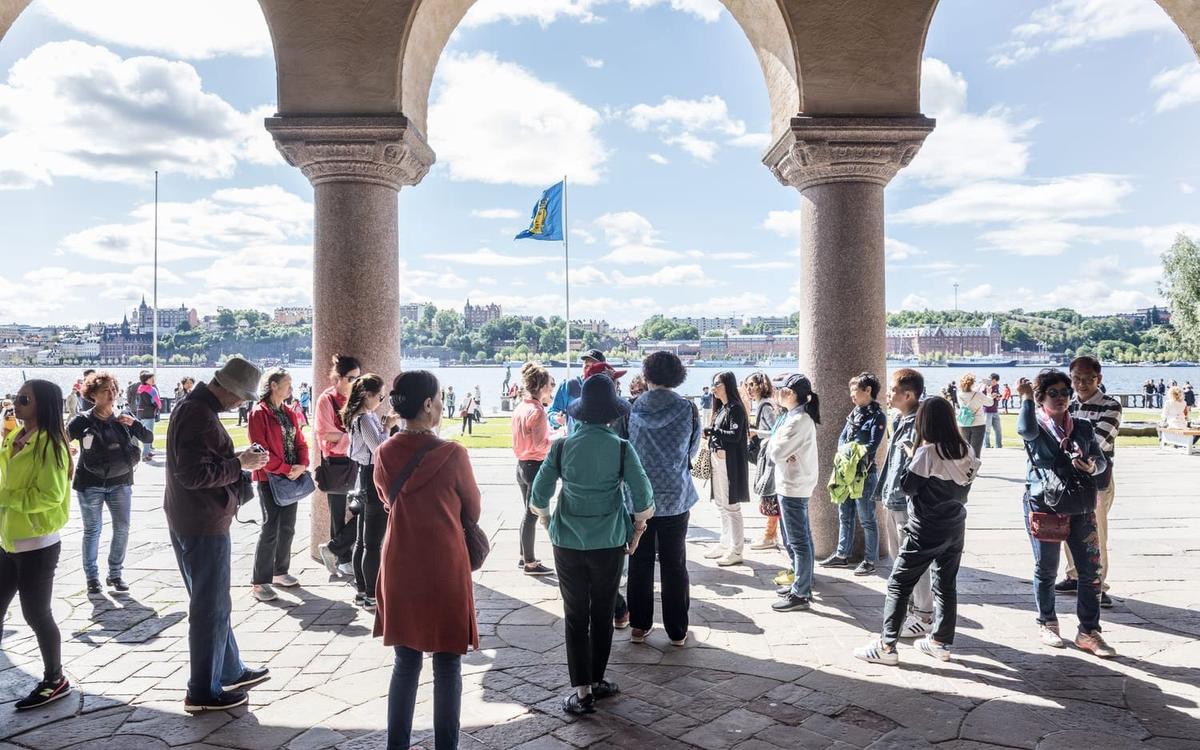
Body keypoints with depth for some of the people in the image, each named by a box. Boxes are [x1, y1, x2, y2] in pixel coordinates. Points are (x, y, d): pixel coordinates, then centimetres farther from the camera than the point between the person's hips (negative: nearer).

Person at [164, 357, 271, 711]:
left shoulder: (193, 406, 12)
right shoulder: (199, 416, -22)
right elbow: (194, 474, -27)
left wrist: (237, 460, 7)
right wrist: (239, 464, -17)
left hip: (190, 522, 11)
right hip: (204, 526, -11)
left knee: (213, 602, 20)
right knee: (211, 607, 0)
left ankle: (230, 671, 34)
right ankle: (203, 692, 12)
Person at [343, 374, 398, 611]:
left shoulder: (361, 417, 11)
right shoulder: (366, 419, -17)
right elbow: (379, 448, -22)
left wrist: (385, 423, 4)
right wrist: (387, 426, -11)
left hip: (364, 476, 10)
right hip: (374, 478, -10)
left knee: (362, 540, 15)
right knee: (373, 543, -3)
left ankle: (361, 591, 25)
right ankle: (371, 597, 3)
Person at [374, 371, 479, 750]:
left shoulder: (384, 454, -3)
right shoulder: (451, 454, -17)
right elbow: (472, 512, -2)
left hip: (399, 566, 5)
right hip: (444, 568, -4)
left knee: (406, 661, 17)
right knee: (447, 664, 9)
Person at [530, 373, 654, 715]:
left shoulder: (562, 447, -7)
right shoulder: (622, 449, -10)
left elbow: (537, 497, -4)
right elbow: (644, 499, -9)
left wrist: (549, 521, 15)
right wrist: (637, 526, 10)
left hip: (568, 542, 0)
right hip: (609, 543, 0)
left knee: (575, 616, 10)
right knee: (603, 615, 16)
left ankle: (582, 692, 11)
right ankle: (597, 681, 28)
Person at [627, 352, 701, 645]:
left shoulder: (632, 408, -7)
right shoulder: (687, 409, -9)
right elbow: (693, 450, 4)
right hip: (675, 497, -1)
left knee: (640, 563, 13)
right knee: (674, 565, 10)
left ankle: (639, 626, 21)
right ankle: (677, 631, 18)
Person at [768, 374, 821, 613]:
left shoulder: (797, 421, -20)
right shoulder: (802, 416, 11)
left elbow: (775, 453, -20)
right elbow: (778, 451, 10)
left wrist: (771, 442, -2)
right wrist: (778, 447, -11)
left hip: (792, 487, -10)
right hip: (798, 485, 10)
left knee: (798, 541, -3)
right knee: (802, 537, 18)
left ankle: (800, 595, 3)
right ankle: (802, 583, 29)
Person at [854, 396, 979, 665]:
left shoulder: (927, 452, -18)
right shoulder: (966, 451, 2)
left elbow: (907, 486, -13)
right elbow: (964, 488, 9)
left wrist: (911, 459, -2)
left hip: (927, 531, -7)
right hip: (956, 527, 7)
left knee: (898, 584, 0)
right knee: (946, 585, 16)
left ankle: (887, 646, 1)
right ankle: (941, 642, 25)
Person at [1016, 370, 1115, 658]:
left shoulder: (1083, 427, 9)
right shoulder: (1036, 426, -2)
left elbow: (1102, 460, 10)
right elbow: (1025, 430, -27)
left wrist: (1092, 467, -12)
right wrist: (1026, 398, -19)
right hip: (1042, 506, -3)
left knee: (1091, 569, -1)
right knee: (1046, 569, 9)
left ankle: (1088, 632, 11)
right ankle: (1047, 624, 27)